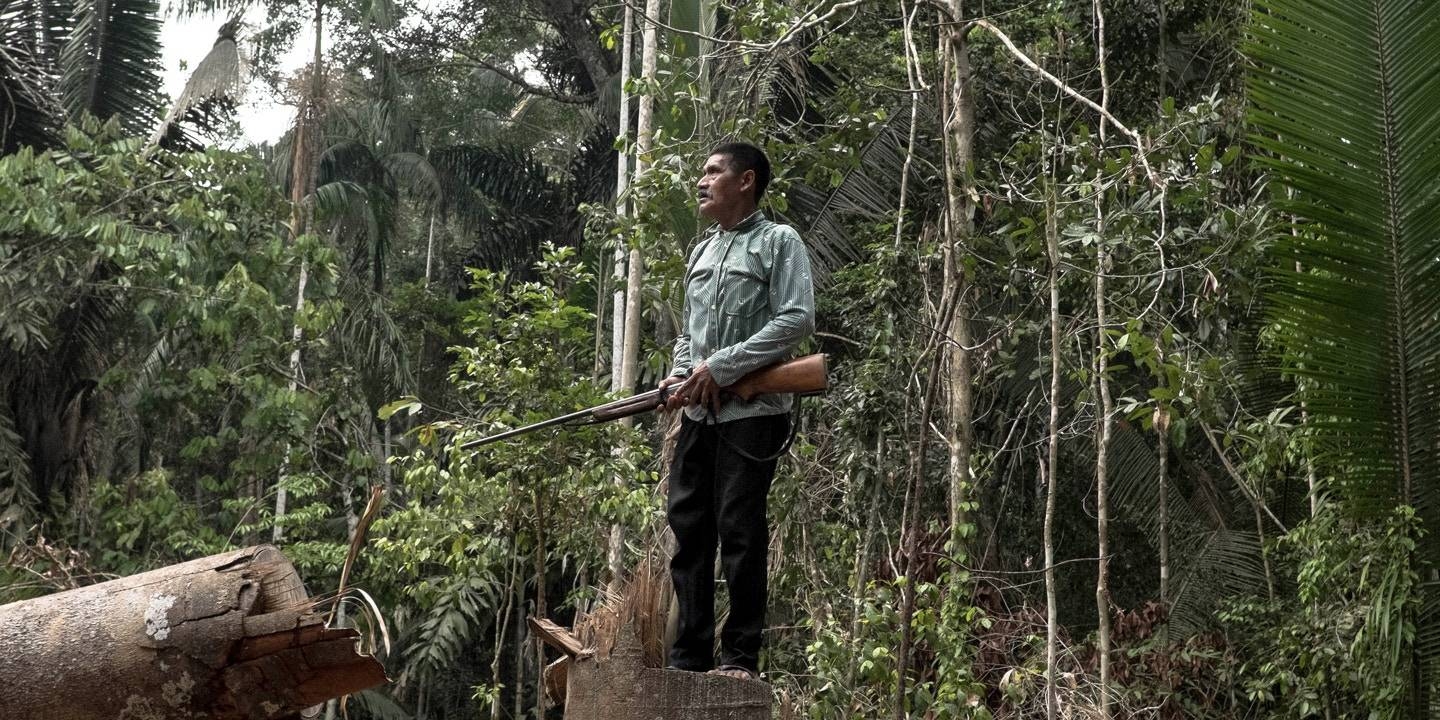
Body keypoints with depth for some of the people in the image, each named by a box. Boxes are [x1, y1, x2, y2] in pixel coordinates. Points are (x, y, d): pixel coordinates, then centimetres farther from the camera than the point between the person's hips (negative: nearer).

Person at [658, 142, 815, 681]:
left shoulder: (779, 241, -1)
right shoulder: (702, 251, 20)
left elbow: (798, 320, -13)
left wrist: (721, 366, -15)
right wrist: (679, 376, 3)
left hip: (752, 411, -7)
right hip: (698, 413, 7)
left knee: (739, 531, -7)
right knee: (688, 528, 6)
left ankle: (741, 657, 1)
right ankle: (689, 657, 13)